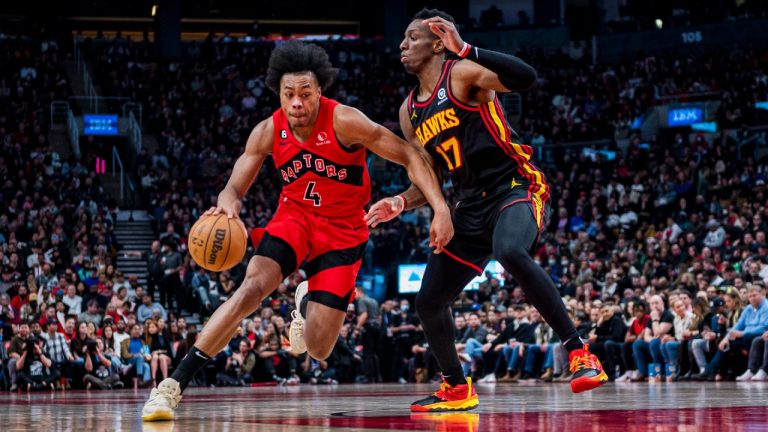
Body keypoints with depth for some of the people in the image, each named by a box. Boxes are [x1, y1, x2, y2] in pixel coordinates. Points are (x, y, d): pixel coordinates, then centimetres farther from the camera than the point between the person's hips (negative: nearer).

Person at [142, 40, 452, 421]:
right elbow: (235, 188, -6)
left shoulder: (344, 122, -22)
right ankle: (175, 383, -27)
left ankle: (306, 302, 31)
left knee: (319, 349, -9)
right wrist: (228, 205, -32)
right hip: (294, 217, 2)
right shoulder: (268, 132, -11)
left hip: (342, 231, -2)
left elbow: (411, 155, -17)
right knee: (253, 286, -28)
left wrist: (441, 209, -27)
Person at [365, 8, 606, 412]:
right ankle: (456, 389, 30)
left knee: (510, 251, -40)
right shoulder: (410, 112, 13)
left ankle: (579, 353, -34)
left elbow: (525, 76, -28)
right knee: (429, 301, 6)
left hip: (517, 188, -8)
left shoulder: (462, 74, -9)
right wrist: (400, 203, 1)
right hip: (472, 205, 8)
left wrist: (465, 48, -32)